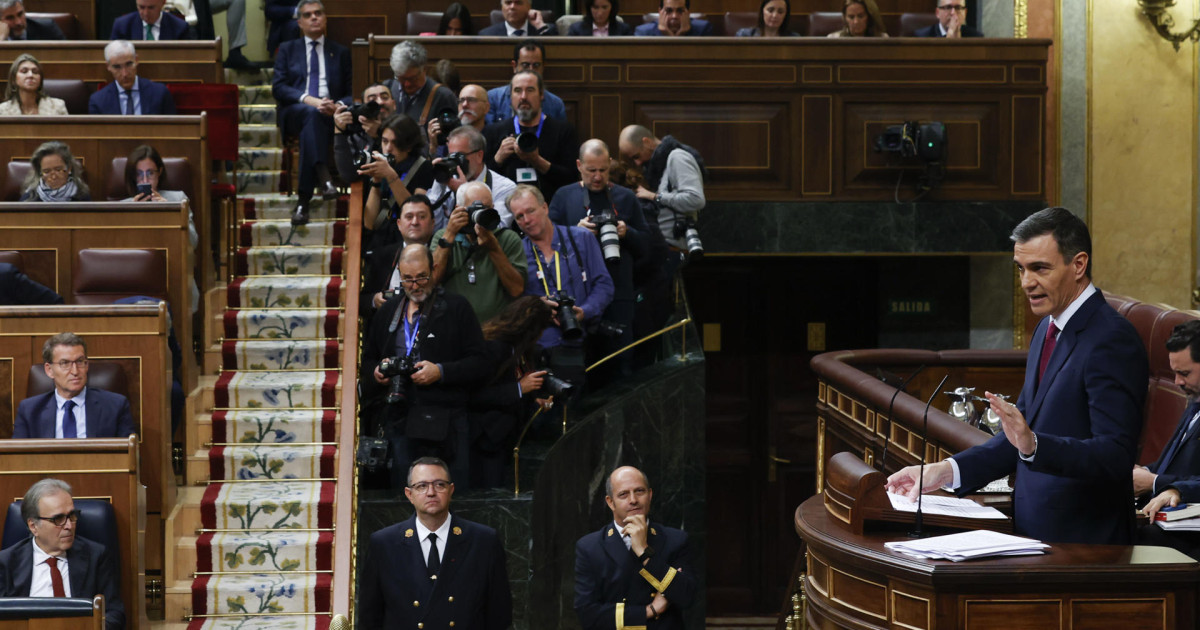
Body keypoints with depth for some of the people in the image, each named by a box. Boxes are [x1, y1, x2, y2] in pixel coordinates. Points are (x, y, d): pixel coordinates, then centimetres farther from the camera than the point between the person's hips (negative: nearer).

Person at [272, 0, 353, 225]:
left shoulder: (341, 53, 24)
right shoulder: (287, 50, 21)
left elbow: (350, 93, 15)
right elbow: (278, 88, 5)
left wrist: (337, 106, -11)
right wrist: (308, 99, -14)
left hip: (330, 114, 1)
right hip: (295, 112, -1)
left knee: (310, 128, -37)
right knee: (311, 113, -38)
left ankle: (304, 199, -42)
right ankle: (323, 177, -54)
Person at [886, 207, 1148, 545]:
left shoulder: (1112, 340, -14)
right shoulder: (1048, 328, 15)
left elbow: (1115, 457, -22)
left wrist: (1033, 445, -34)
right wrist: (945, 470, 8)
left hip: (1082, 543, -8)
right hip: (1034, 532, 8)